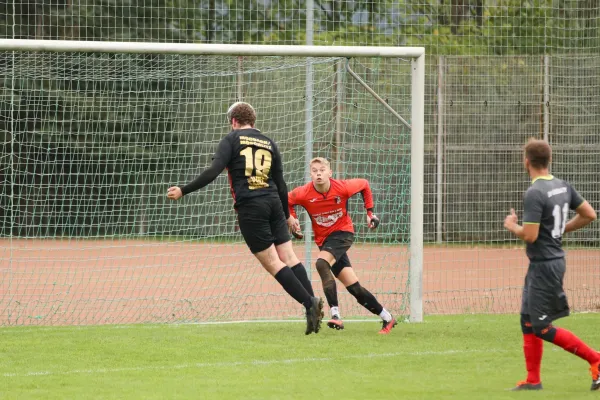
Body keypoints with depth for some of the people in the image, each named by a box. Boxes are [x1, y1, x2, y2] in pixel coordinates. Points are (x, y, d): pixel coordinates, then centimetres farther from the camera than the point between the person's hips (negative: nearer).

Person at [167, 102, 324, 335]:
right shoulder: (269, 143, 16)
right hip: (273, 203, 5)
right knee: (288, 256, 7)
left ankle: (309, 302, -13)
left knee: (273, 263, -3)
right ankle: (312, 302, -4)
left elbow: (213, 172, -11)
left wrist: (183, 191, -7)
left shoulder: (232, 139, 2)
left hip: (249, 207, -5)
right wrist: (287, 215, 29)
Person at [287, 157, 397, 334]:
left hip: (343, 233, -4)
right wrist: (293, 220, -7)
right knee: (354, 287, 1)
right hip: (323, 239, 4)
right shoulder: (304, 194, -13)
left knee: (321, 263, -32)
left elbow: (364, 184, 3)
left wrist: (370, 211, 3)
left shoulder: (343, 187, -17)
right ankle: (387, 318, 15)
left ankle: (335, 314, -34)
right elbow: (286, 200, 8)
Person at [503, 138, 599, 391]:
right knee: (527, 321, 14)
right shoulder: (563, 187, 5)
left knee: (541, 327, -3)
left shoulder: (534, 194, -21)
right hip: (555, 259, 9)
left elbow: (530, 236, -24)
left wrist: (512, 226, -4)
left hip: (544, 264, -9)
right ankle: (533, 380, 17)